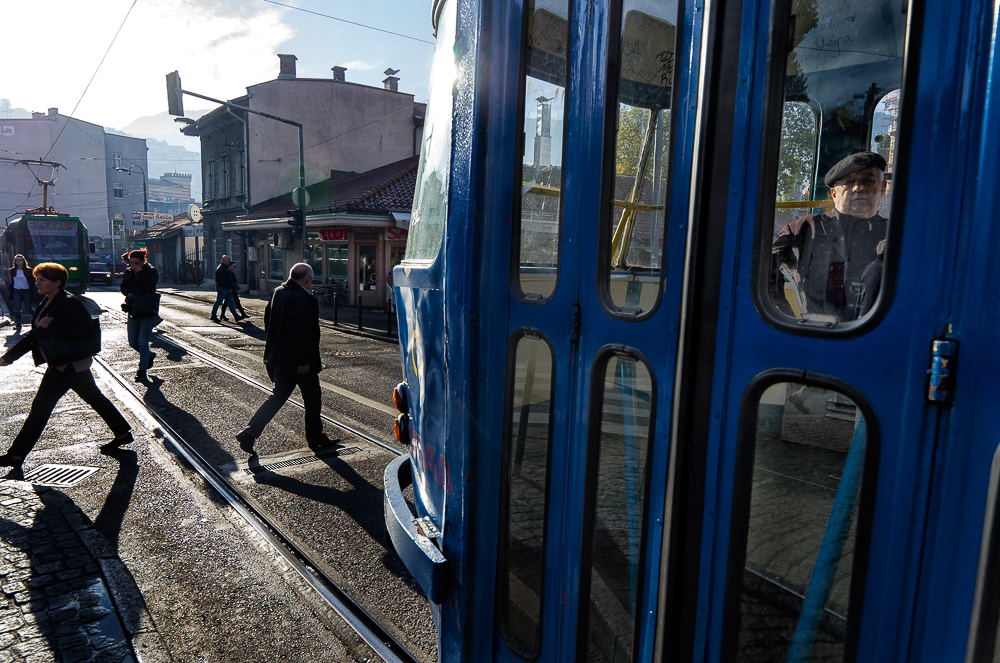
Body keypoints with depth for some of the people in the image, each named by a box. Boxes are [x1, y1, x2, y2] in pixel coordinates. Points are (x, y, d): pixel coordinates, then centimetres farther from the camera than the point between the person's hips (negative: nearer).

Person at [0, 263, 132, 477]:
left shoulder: (69, 303, -17)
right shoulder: (47, 304, 12)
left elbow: (86, 328, -27)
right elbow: (34, 334, 17)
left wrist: (51, 325, -26)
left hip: (68, 364, -10)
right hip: (70, 363, 10)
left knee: (40, 406, -5)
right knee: (95, 398, 15)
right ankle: (123, 433, 24)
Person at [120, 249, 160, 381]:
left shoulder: (151, 271, -8)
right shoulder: (129, 272, 8)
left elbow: (149, 286, -23)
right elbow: (123, 287, 11)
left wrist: (140, 272, -22)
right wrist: (129, 293, -9)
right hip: (133, 310, 6)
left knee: (142, 342, -4)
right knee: (132, 342, 8)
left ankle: (142, 370, 9)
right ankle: (150, 355, 36)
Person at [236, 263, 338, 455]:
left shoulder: (277, 293, 7)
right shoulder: (301, 299, -23)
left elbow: (268, 321, 16)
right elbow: (298, 334, -28)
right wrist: (302, 361, -22)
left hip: (277, 358, 9)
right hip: (297, 363, -9)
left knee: (278, 396, 18)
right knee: (313, 398, 9)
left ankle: (249, 433, 10)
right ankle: (315, 439, 22)